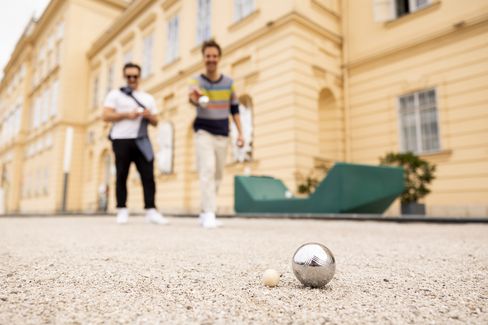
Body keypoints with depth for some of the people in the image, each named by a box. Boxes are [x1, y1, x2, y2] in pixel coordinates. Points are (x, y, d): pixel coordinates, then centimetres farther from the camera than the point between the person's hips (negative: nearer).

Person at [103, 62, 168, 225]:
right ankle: (122, 210, 7)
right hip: (121, 140, -2)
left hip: (141, 141, 3)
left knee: (148, 175, -6)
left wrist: (149, 116, -3)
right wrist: (126, 115, -12)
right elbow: (106, 116, 0)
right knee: (122, 176, 0)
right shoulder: (115, 94, 11)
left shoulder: (148, 98, 21)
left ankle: (150, 210, -6)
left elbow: (155, 122, 19)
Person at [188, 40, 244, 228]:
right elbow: (192, 97, -27)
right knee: (207, 170, -18)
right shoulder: (196, 81, -4)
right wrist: (194, 98, -51)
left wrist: (240, 132, 4)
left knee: (218, 175, 7)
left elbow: (234, 109, 11)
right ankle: (209, 214, -16)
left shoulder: (229, 83, 6)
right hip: (203, 133, -4)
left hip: (222, 135, 4)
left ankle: (205, 213, 20)